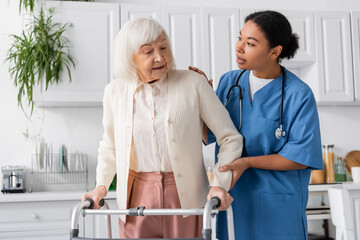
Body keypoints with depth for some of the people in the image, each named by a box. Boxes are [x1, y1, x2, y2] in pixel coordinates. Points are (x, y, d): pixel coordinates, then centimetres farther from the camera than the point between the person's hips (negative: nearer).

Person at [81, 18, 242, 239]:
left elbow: (231, 138, -2)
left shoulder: (193, 84, -6)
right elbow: (110, 146, 18)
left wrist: (220, 185, -12)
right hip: (136, 196, 2)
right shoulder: (115, 92, 3)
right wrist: (102, 185, 6)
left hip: (185, 196, -2)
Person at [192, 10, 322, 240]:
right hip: (234, 197, 4)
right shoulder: (229, 82, 2)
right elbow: (210, 136, 6)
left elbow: (302, 157, -12)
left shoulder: (299, 95, -12)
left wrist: (247, 162, -19)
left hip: (278, 207, -4)